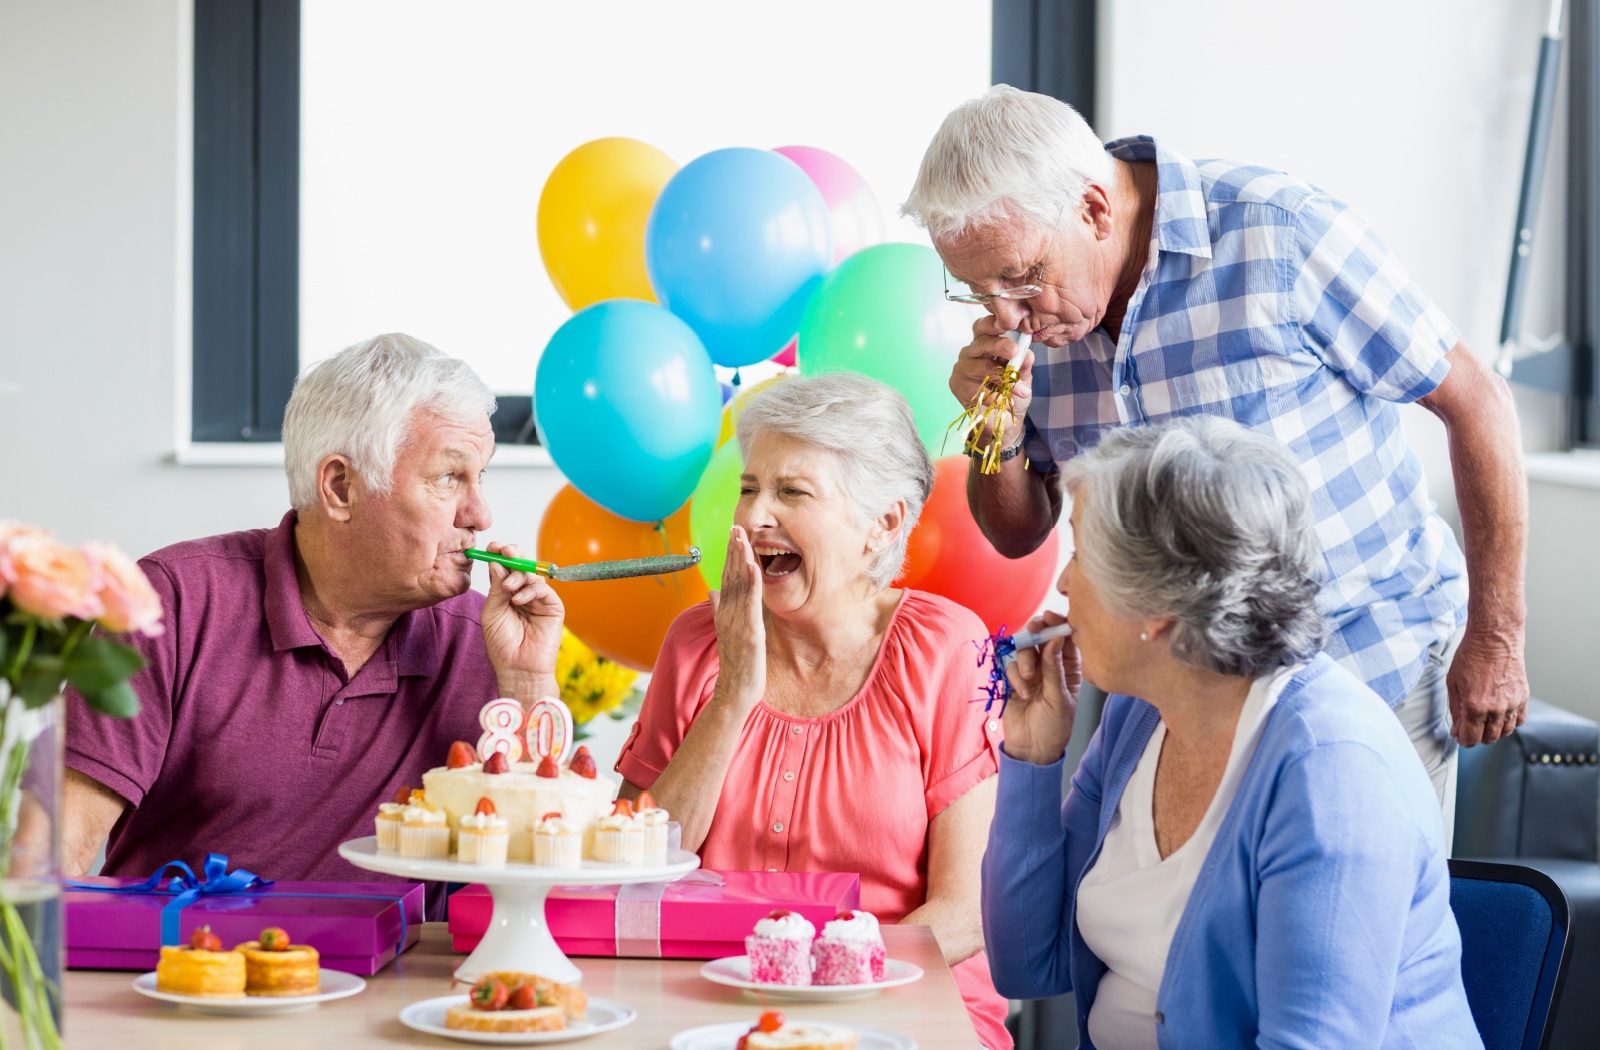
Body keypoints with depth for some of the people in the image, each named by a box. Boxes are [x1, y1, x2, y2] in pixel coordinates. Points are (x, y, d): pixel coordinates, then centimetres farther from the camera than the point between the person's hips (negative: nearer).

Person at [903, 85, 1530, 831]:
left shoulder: (1279, 236, -20)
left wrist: (1495, 639, -8)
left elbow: (1475, 402, -11)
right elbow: (1018, 534, 7)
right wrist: (997, 434, -16)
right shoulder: (1024, 315, -4)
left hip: (1372, 666, -4)